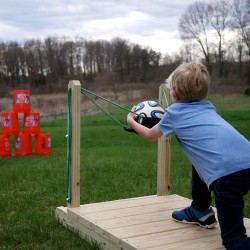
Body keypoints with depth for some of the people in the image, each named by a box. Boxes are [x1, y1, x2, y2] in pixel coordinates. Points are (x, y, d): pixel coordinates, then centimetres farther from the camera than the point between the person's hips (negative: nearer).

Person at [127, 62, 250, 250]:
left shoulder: (174, 112, 12)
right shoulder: (208, 107, 27)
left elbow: (150, 135, 32)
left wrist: (131, 121, 50)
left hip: (228, 173, -7)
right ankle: (200, 211, 46)